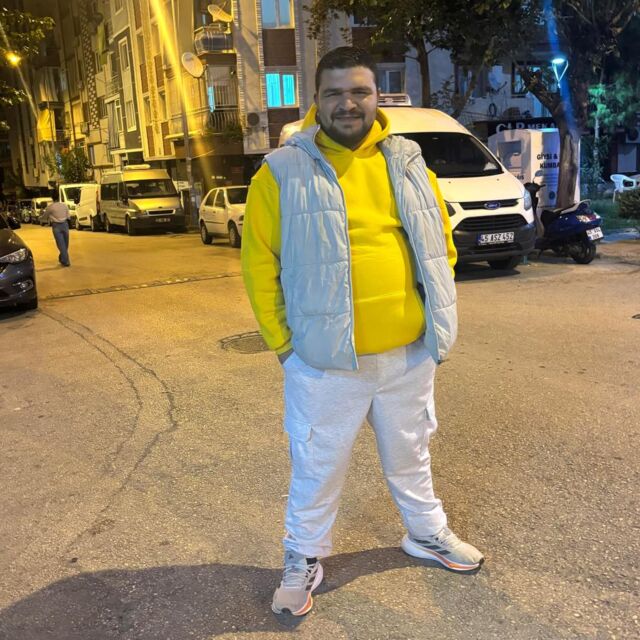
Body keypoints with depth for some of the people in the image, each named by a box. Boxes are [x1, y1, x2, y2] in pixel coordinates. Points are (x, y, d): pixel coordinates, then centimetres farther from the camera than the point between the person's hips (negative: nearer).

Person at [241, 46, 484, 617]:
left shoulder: (407, 164, 4)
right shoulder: (284, 171, -7)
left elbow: (440, 243, 12)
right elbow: (259, 264, -5)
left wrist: (436, 318, 7)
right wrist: (283, 341, -6)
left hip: (409, 353, 4)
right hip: (325, 362, -3)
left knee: (409, 454, 24)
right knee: (318, 468, 13)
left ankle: (427, 533, 47)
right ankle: (304, 559, 36)